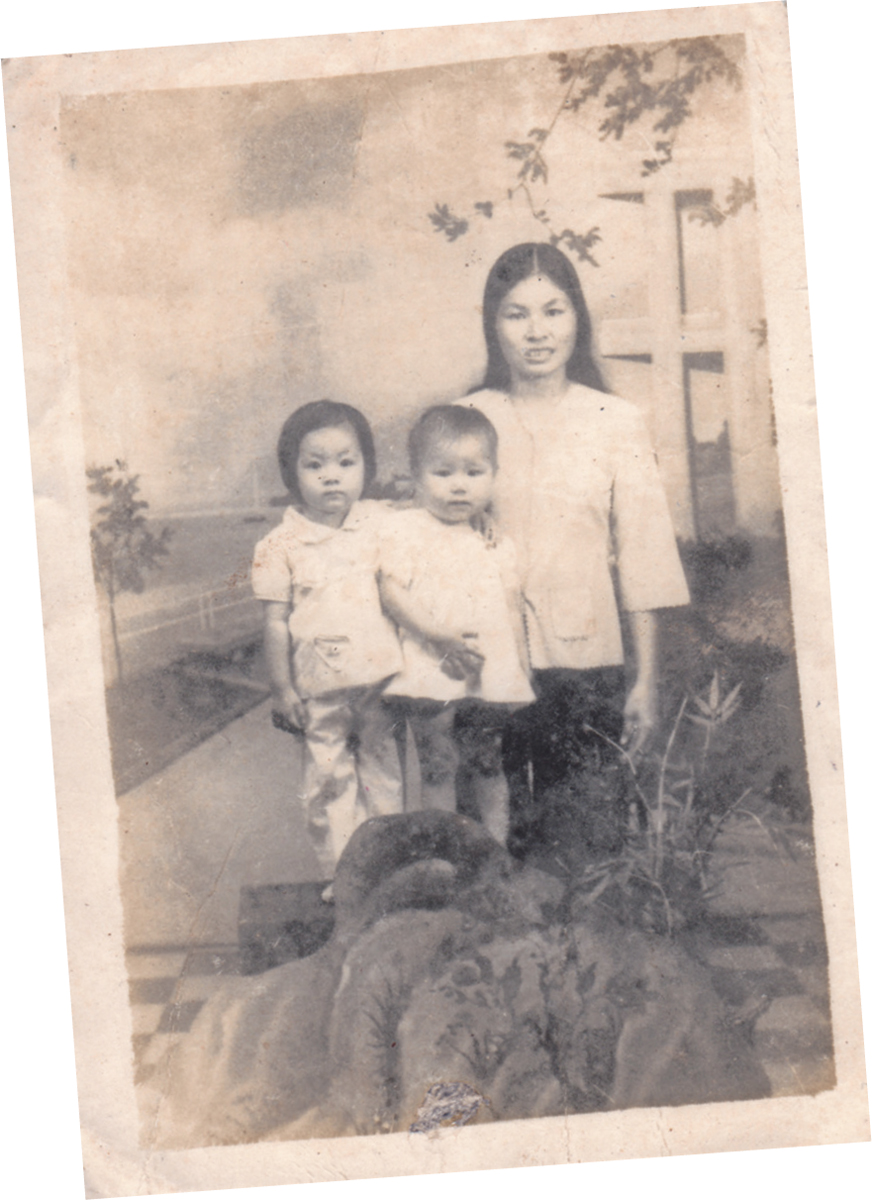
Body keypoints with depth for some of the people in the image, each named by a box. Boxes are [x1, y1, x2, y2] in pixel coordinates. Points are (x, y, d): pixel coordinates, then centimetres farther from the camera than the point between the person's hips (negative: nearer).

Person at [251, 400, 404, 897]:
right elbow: (276, 620, -4)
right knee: (329, 781, 7)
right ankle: (341, 872, 23)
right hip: (320, 688, -2)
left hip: (381, 677, 2)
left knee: (384, 775, 13)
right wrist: (283, 689, -4)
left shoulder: (380, 523, -1)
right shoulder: (281, 545, -7)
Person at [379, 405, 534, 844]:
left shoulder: (496, 544, 13)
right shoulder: (403, 529, -2)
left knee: (489, 765, 12)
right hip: (431, 675, -4)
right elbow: (392, 592, -10)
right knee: (438, 768, 1)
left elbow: (511, 609, 16)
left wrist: (519, 668, 15)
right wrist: (437, 635, -19)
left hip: (491, 676, 4)